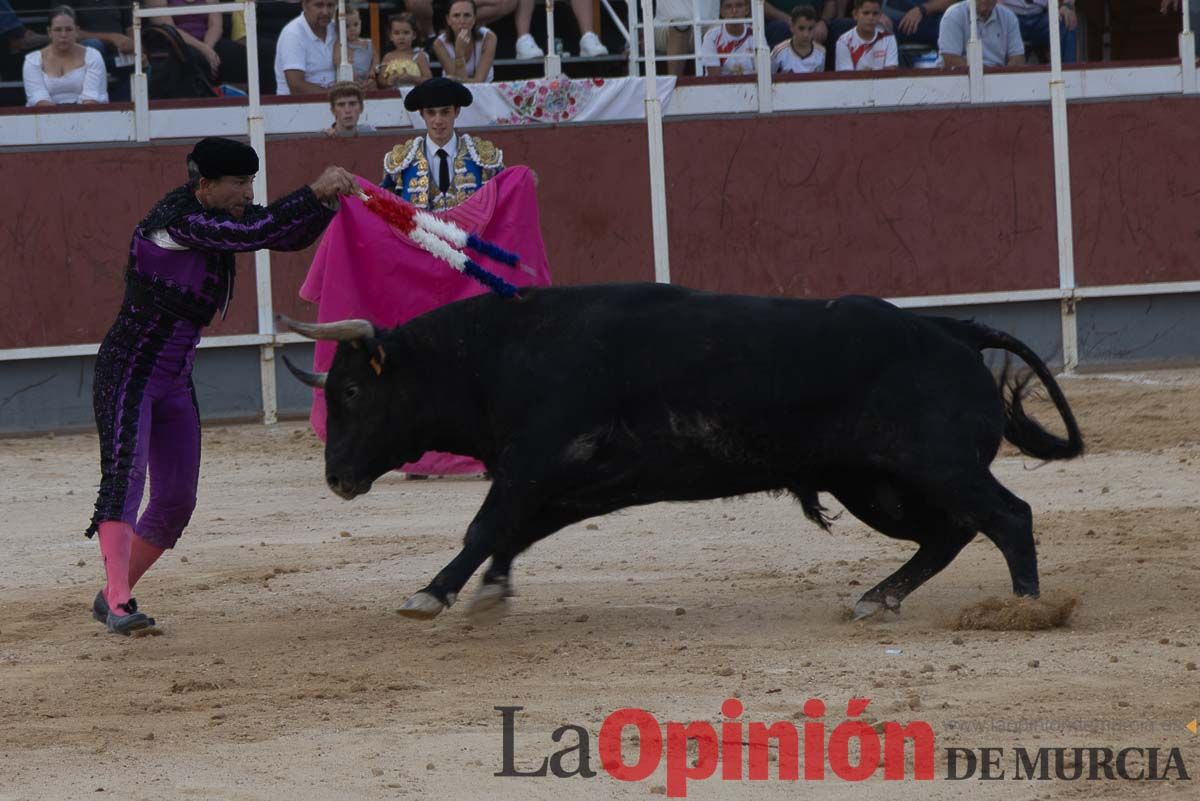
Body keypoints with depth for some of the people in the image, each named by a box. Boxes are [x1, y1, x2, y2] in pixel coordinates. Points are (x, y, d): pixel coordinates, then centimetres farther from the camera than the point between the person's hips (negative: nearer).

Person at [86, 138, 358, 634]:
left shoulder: (225, 217, 2)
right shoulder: (173, 220, -22)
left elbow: (290, 236, 3)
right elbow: (254, 233, -31)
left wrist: (327, 201, -15)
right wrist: (314, 192, -29)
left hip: (175, 384, 9)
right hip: (127, 374, -9)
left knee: (177, 499, 7)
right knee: (125, 473, -24)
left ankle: (111, 599, 19)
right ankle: (119, 604, -37)